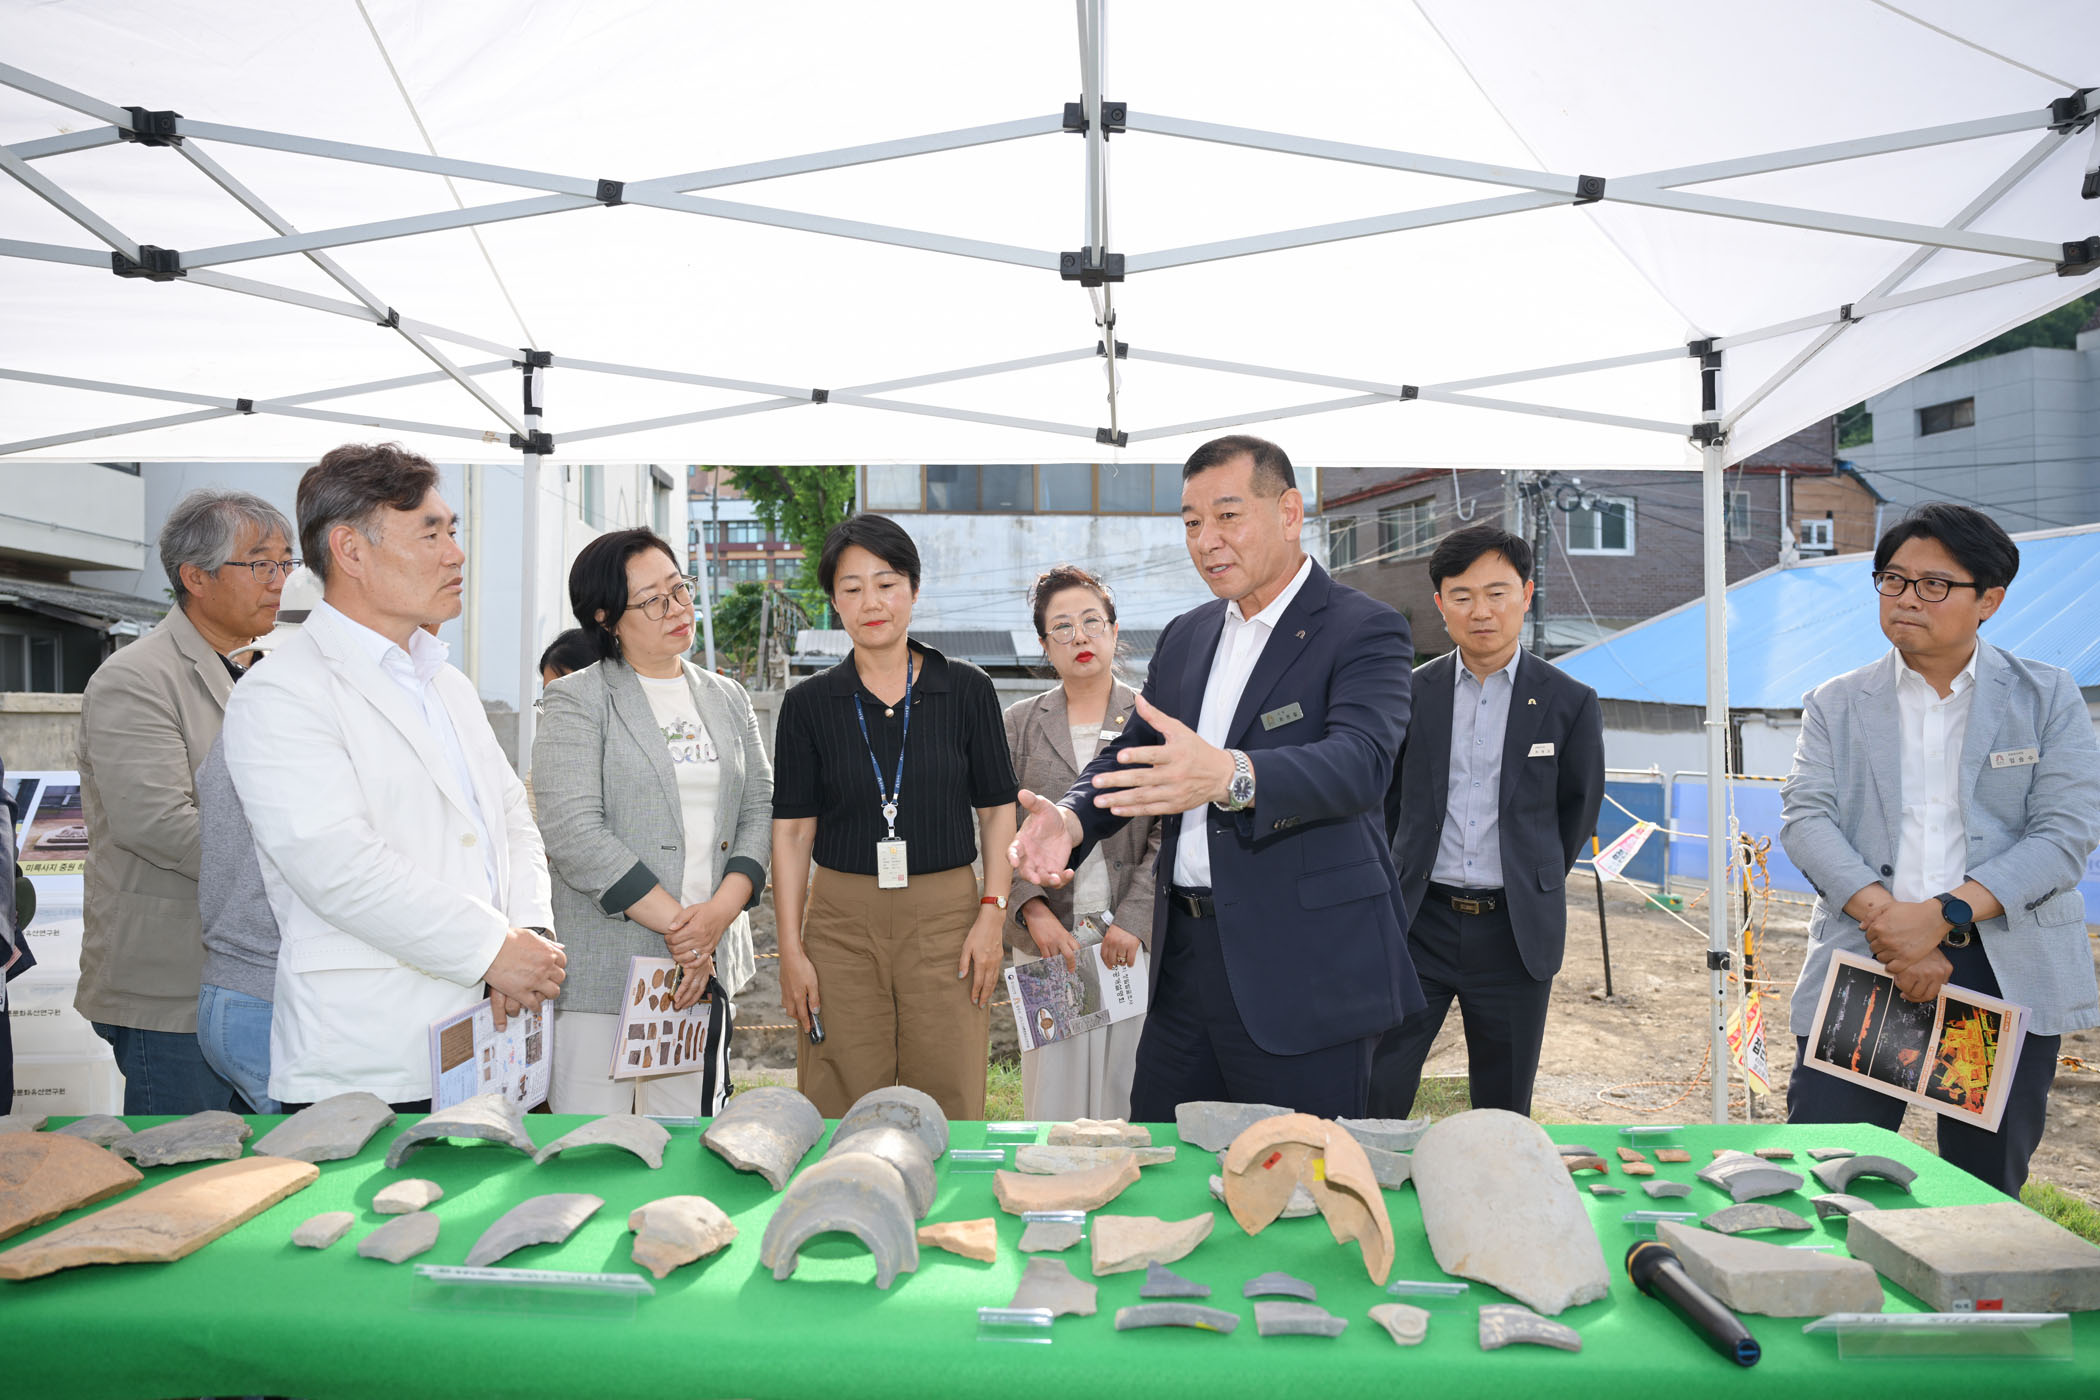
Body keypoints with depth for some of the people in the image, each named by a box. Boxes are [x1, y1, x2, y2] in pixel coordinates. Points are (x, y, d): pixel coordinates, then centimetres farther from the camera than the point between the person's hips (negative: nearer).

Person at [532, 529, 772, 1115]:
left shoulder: (728, 699, 14)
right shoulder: (575, 701, -2)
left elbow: (760, 808, 8)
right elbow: (574, 832, -13)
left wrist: (721, 910, -10)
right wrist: (676, 924, -15)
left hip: (708, 964, 4)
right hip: (601, 964, -4)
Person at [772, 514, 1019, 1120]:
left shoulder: (967, 690, 1)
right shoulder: (809, 702, 2)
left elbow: (997, 810, 5)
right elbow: (792, 830, 2)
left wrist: (992, 914, -4)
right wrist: (790, 948, -2)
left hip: (946, 917, 0)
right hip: (841, 921, 1)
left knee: (948, 1095, 3)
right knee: (845, 1100, 5)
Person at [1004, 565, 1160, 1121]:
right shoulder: (1019, 723, 9)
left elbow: (1169, 833, 0)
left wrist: (1132, 923, -10)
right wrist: (1035, 911, -9)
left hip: (1135, 936, -1)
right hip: (1051, 936, 1)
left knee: (1129, 1095, 2)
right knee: (1053, 1096, 2)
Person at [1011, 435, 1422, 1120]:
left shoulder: (1365, 630, -8)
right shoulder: (1186, 636, 14)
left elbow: (1360, 762, -24)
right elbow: (1131, 750, 13)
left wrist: (1230, 774, -43)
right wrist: (1071, 818, -10)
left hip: (1303, 973, -6)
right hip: (1185, 960, 6)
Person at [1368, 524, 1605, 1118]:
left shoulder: (1570, 702, 0)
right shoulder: (1411, 693, 3)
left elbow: (1578, 808, 12)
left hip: (1514, 934, 0)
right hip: (1418, 924, 1)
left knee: (1504, 1111, 11)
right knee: (1373, 1098, -2)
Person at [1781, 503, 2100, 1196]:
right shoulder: (1835, 704, 8)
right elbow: (1805, 818, -4)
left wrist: (1942, 915, -17)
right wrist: (1885, 918, -20)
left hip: (2009, 973, 0)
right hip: (1862, 963, 0)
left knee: (1986, 1193, 11)